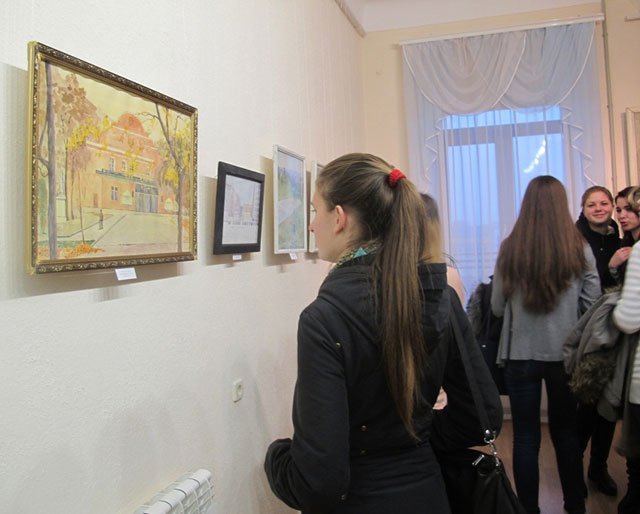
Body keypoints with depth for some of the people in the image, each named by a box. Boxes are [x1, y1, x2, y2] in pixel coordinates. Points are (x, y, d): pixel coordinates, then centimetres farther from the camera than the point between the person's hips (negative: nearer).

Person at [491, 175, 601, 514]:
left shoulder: (510, 249, -8)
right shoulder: (579, 250, -7)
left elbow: (497, 308, -1)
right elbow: (592, 305, -1)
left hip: (521, 355, -1)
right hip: (565, 354, 2)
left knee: (526, 437, 9)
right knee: (566, 432, 19)